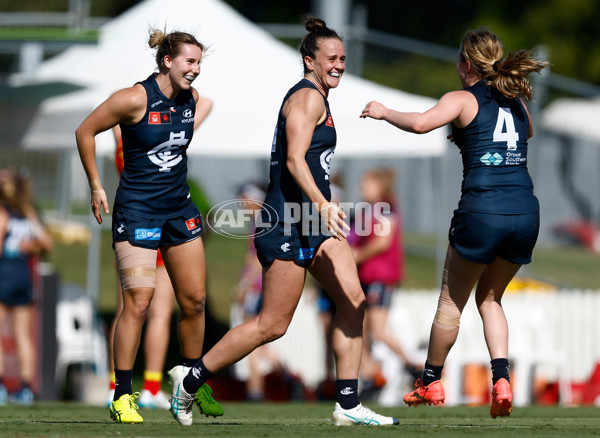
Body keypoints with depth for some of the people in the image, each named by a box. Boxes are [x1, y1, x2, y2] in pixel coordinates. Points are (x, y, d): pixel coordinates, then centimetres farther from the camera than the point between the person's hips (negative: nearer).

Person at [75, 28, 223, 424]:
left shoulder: (191, 98, 3)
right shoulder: (135, 99, -16)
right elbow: (86, 132, -6)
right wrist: (96, 187, -3)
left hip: (179, 208, 7)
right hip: (137, 209, -7)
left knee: (195, 300, 8)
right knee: (138, 301, -13)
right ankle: (122, 395, -6)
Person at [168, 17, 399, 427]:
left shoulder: (317, 98, 20)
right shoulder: (308, 97, -11)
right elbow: (294, 159, -23)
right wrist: (322, 204, -34)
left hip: (315, 220, 10)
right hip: (289, 222, -10)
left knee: (353, 300, -2)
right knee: (273, 324, -7)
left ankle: (348, 405, -1)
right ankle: (189, 384, 4)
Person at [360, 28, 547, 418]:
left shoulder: (463, 100, 0)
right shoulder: (518, 102, 16)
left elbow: (420, 123, -18)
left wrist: (383, 112, -1)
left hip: (483, 210, -5)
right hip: (527, 211, 5)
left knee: (452, 300, 13)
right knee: (490, 297, 21)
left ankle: (431, 383, 25)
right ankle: (502, 380, 3)